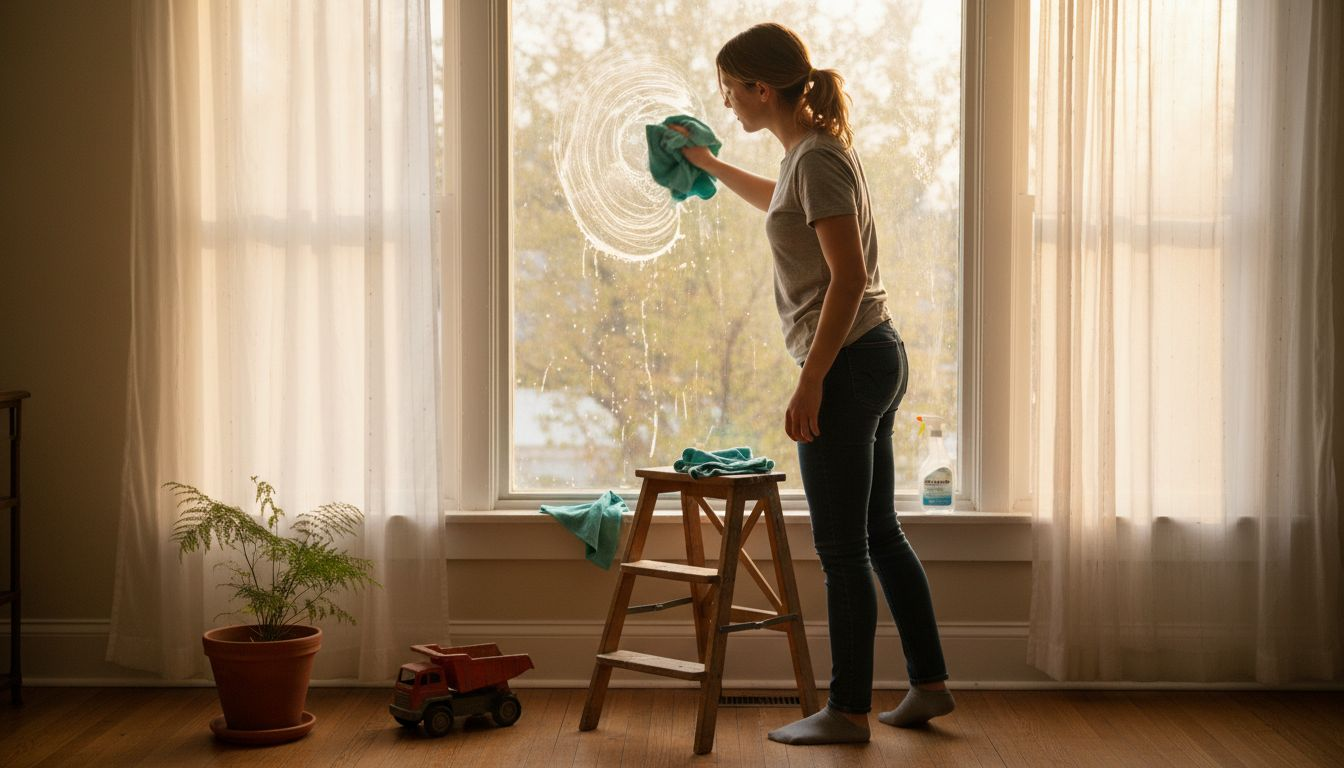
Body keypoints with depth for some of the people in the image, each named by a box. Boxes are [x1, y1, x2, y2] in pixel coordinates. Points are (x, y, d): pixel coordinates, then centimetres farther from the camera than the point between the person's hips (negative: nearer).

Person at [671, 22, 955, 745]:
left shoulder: (818, 159, -16)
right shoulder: (810, 150, 14)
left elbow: (849, 276, -22)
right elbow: (779, 203, 38)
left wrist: (811, 383, -22)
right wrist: (710, 165, 45)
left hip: (847, 363, -10)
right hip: (876, 358, 10)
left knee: (841, 549, -2)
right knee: (879, 534, 17)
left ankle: (849, 711, 7)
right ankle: (929, 684, 25)